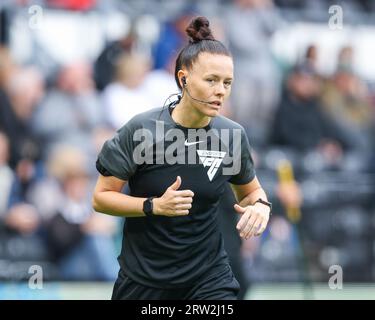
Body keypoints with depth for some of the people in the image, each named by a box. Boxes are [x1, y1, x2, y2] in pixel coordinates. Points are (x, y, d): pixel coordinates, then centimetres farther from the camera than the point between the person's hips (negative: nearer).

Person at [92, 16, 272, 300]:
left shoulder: (233, 135, -5)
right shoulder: (142, 129, -14)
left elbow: (250, 190, 12)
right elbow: (101, 198, -9)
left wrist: (260, 205, -11)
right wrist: (155, 205, -23)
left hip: (209, 276, 1)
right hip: (144, 275, -1)